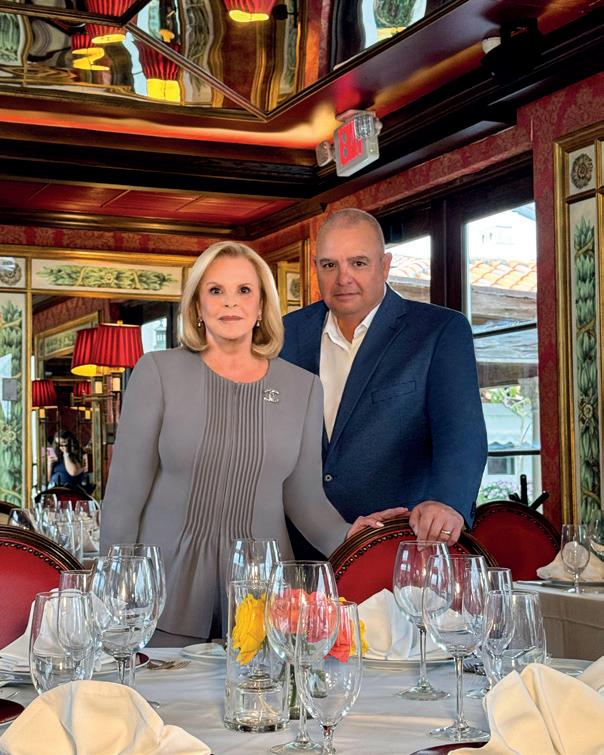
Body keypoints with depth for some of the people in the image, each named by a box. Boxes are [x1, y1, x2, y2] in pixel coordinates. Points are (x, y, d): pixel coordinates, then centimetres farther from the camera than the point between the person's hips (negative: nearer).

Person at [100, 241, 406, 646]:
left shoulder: (303, 386, 5)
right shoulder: (159, 371, -3)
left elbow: (305, 496, 9)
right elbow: (126, 491, -1)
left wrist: (346, 537, -11)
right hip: (167, 595, -2)